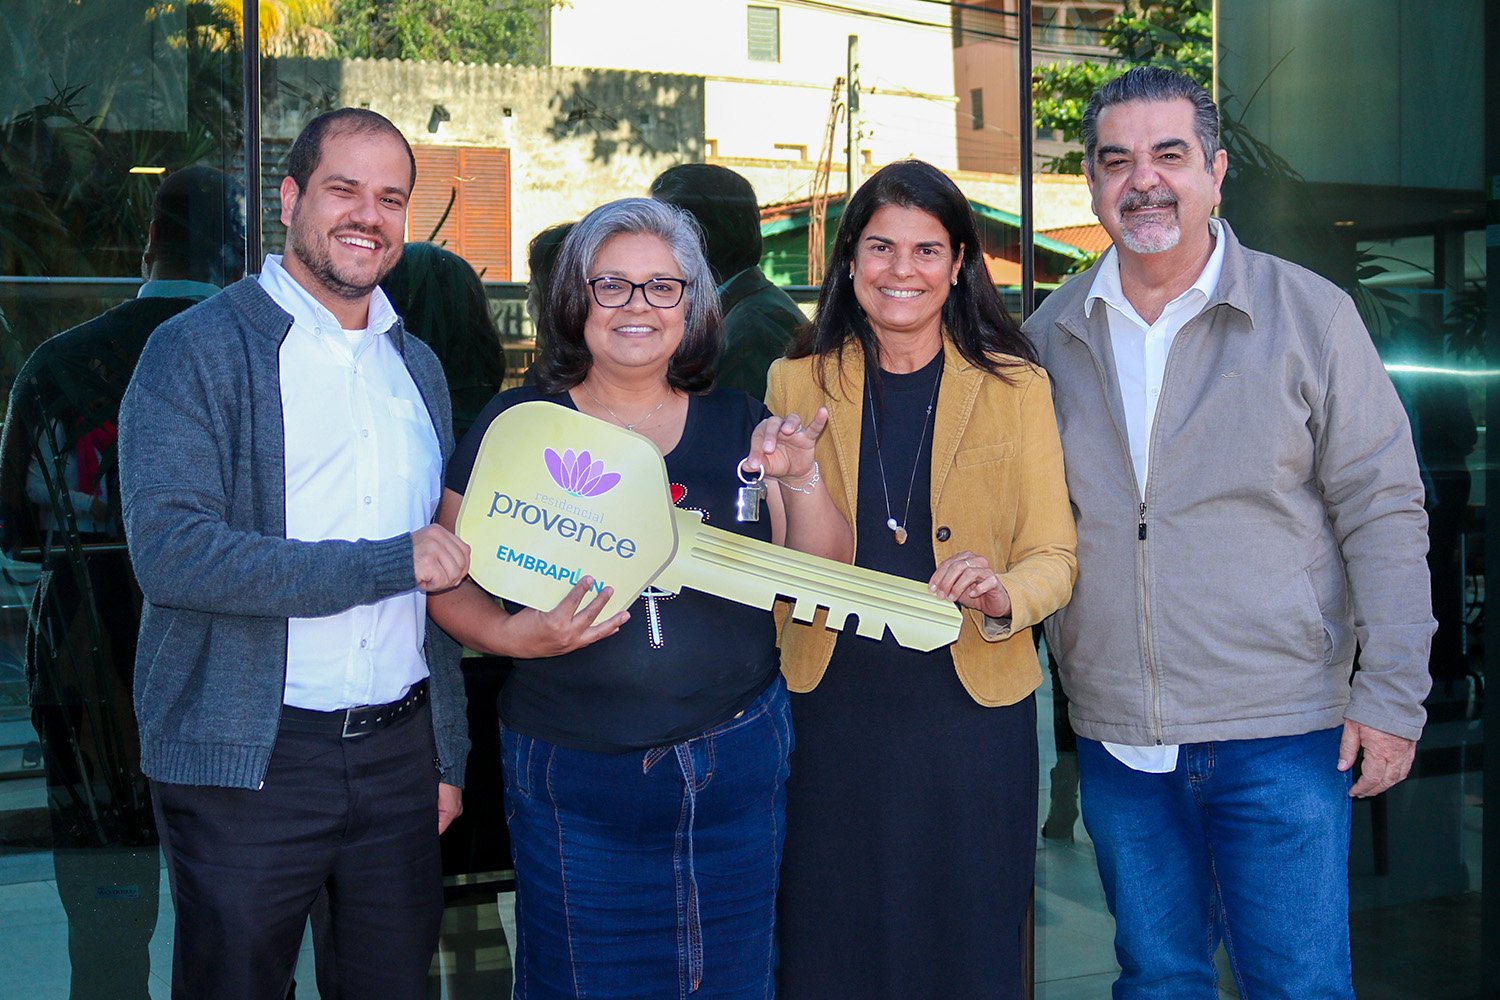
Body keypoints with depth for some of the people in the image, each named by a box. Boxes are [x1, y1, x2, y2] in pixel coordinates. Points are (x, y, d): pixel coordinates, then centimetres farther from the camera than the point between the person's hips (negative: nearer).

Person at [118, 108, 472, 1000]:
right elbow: (170, 551, -19)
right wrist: (388, 564, -19)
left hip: (398, 751, 5)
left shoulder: (418, 366, 13)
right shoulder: (200, 349, -6)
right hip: (249, 761, -5)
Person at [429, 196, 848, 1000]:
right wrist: (512, 634, -19)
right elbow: (450, 584, 1)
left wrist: (800, 478, -11)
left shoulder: (739, 427, 6)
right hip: (573, 778, -2)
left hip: (734, 771, 2)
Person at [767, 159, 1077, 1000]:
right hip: (833, 705, 1)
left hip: (973, 707, -1)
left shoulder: (1016, 387, 2)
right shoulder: (798, 383, 6)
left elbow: (1055, 557, 0)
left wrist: (1001, 594, -22)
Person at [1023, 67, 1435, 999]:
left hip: (1281, 732, -3)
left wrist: (1393, 697, -7)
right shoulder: (1052, 333, 5)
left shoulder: (1310, 314, -4)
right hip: (1116, 739, 3)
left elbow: (1383, 510, -4)